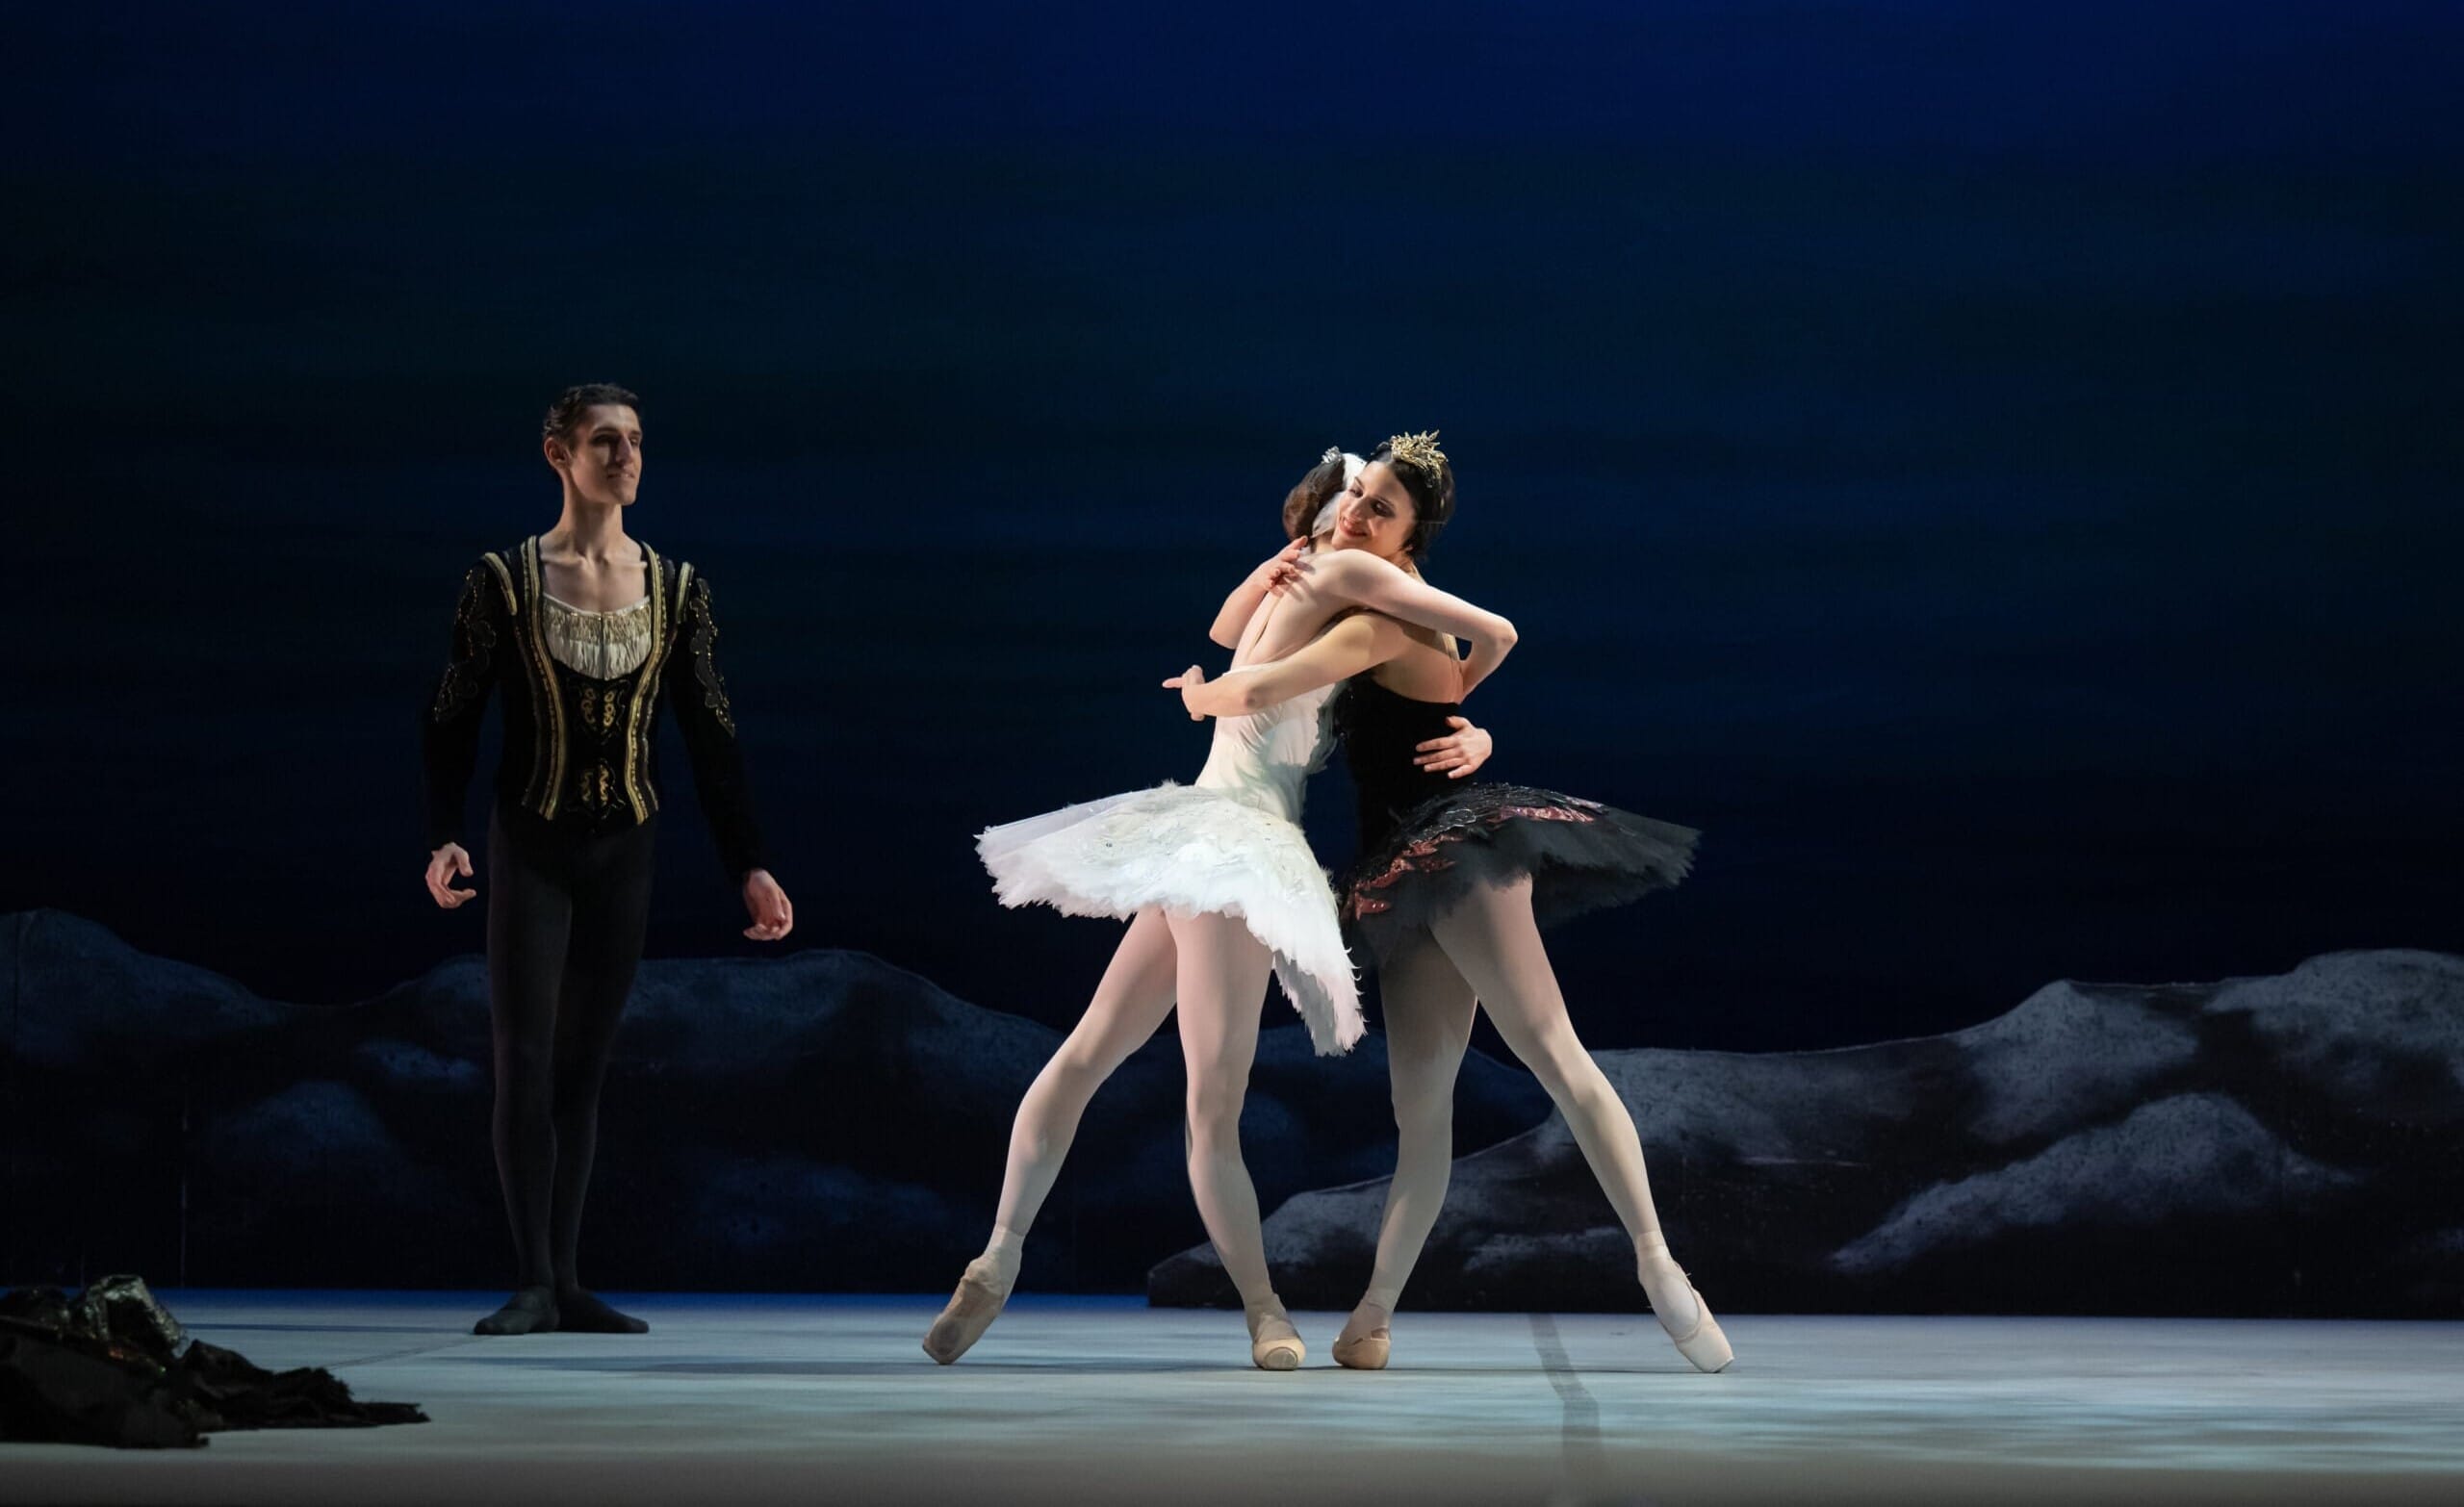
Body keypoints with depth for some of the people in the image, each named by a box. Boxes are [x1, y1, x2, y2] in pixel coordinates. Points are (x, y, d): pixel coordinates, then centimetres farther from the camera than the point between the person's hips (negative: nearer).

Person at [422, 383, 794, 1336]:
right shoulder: (504, 579, -4)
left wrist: (748, 864, -1)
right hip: (532, 845, -3)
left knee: (583, 1069, 6)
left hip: (624, 853, 3)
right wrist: (444, 837, -18)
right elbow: (452, 721, -4)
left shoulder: (675, 587, 5)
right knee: (525, 1059, -9)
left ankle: (565, 1282, 10)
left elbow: (710, 737, 5)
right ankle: (533, 1283, -7)